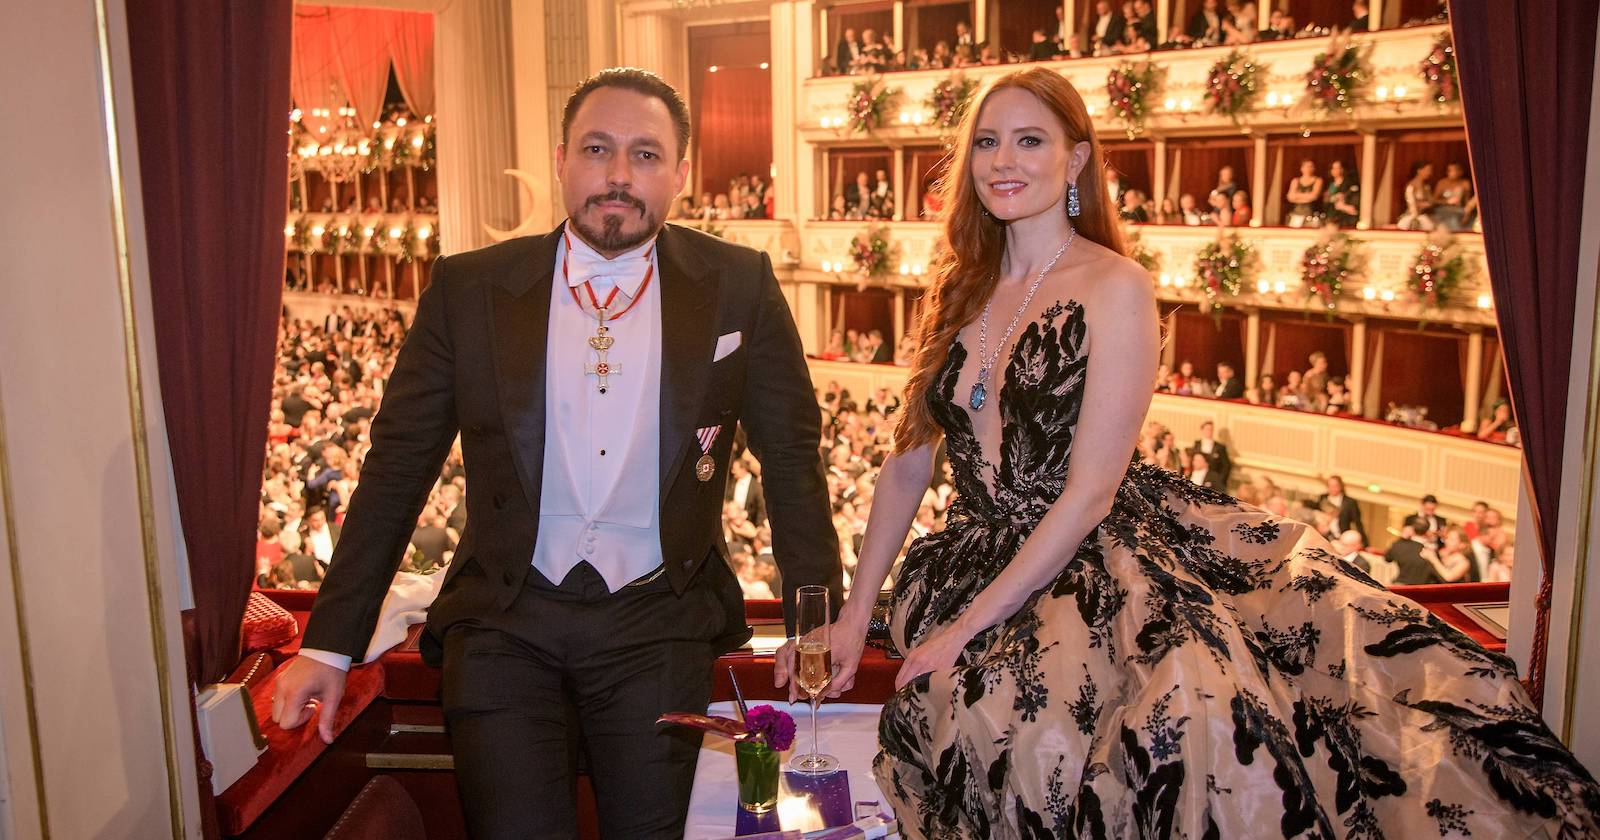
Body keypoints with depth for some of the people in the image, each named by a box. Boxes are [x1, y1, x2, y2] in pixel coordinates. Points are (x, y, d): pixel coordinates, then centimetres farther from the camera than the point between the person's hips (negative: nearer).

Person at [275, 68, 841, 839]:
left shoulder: (739, 288, -3)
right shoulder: (468, 288, -2)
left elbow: (791, 458, 4)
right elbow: (398, 465, 2)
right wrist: (331, 645, 2)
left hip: (658, 625, 0)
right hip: (503, 620, 0)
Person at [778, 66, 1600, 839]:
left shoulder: (1115, 289, -10)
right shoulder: (964, 289, 7)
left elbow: (1090, 492, -15)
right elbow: (908, 462, 8)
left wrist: (966, 627, -14)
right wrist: (854, 615, 4)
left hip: (1092, 577, -5)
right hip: (970, 567, 5)